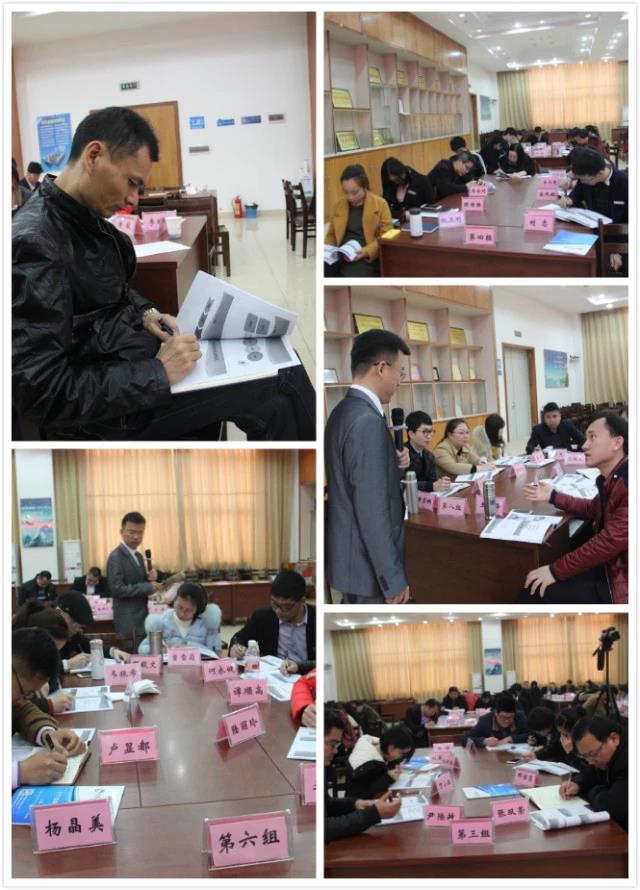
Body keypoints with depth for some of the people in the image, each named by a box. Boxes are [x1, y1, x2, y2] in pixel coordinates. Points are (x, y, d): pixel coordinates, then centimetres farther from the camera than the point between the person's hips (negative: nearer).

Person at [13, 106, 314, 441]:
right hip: (110, 407, -10)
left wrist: (145, 313, 3)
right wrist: (157, 374, -25)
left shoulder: (85, 217, 5)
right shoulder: (35, 242, -25)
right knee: (284, 382, -12)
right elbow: (42, 392, -29)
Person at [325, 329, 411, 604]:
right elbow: (372, 512, -25)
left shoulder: (342, 411, 7)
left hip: (348, 557, 9)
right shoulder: (367, 422, -23)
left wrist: (394, 463, 3)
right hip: (369, 565, -9)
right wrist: (394, 578, -20)